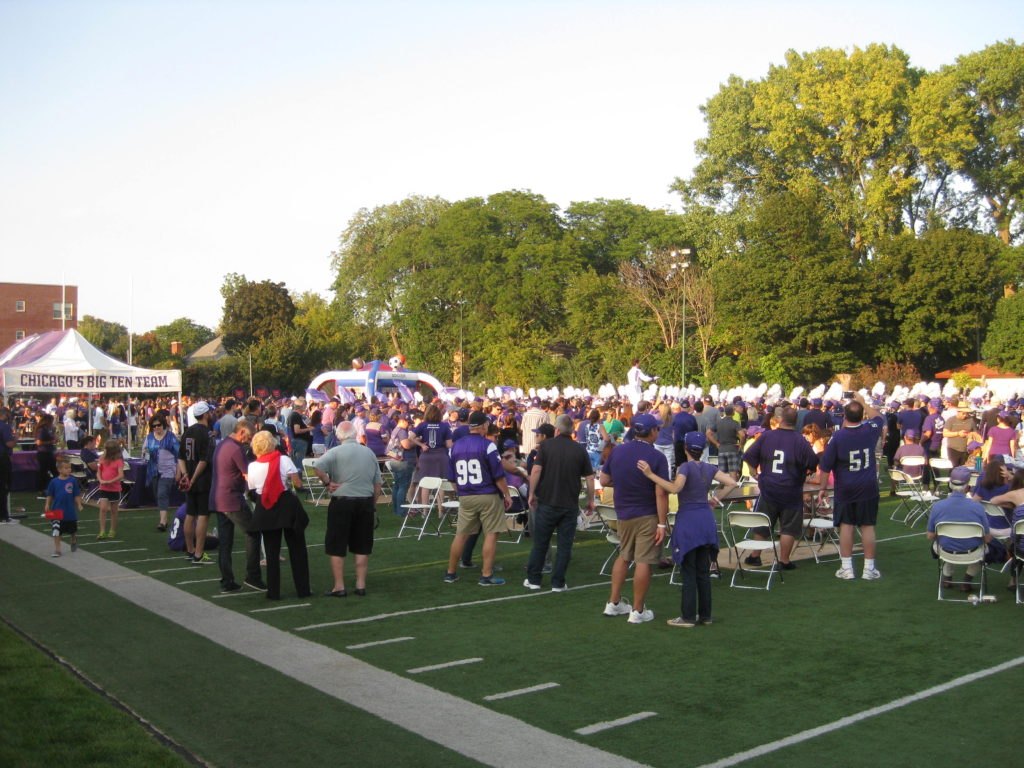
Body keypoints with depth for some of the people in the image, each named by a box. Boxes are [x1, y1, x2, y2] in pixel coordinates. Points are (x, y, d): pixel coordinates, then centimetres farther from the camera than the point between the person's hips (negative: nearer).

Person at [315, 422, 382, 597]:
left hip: (342, 502, -4)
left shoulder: (336, 452, -8)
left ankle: (339, 587, 6)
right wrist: (373, 506, 18)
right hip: (366, 502, 4)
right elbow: (377, 483, 10)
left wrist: (327, 483, -11)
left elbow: (317, 466, -25)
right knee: (362, 547, 11)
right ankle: (361, 585, 13)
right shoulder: (369, 453, 7)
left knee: (337, 548, 5)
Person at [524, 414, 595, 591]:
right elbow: (589, 478, 0)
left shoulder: (546, 445, -2)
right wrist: (590, 500, 11)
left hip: (546, 502, 0)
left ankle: (533, 580, 16)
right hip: (570, 504, 0)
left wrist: (532, 494, -1)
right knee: (565, 545, 6)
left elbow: (536, 470, -10)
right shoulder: (580, 450, 2)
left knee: (540, 543, 10)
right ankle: (558, 583, 7)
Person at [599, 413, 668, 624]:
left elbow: (604, 481, 5)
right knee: (644, 562, 1)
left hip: (623, 514, 6)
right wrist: (662, 524, -16)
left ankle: (614, 603, 24)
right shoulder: (657, 457, -15)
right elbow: (661, 493, -18)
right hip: (647, 515, -6)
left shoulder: (617, 451, 0)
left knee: (624, 557, 20)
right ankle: (638, 611, 6)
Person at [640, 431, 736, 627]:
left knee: (689, 572, 0)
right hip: (707, 519, 6)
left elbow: (675, 488, -27)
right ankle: (705, 615, 18)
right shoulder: (709, 468, 6)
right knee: (703, 571, 13)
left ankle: (689, 616, 4)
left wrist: (650, 475, -27)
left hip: (688, 520, -6)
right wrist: (717, 498, 10)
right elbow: (731, 483, 1)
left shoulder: (686, 467, -11)